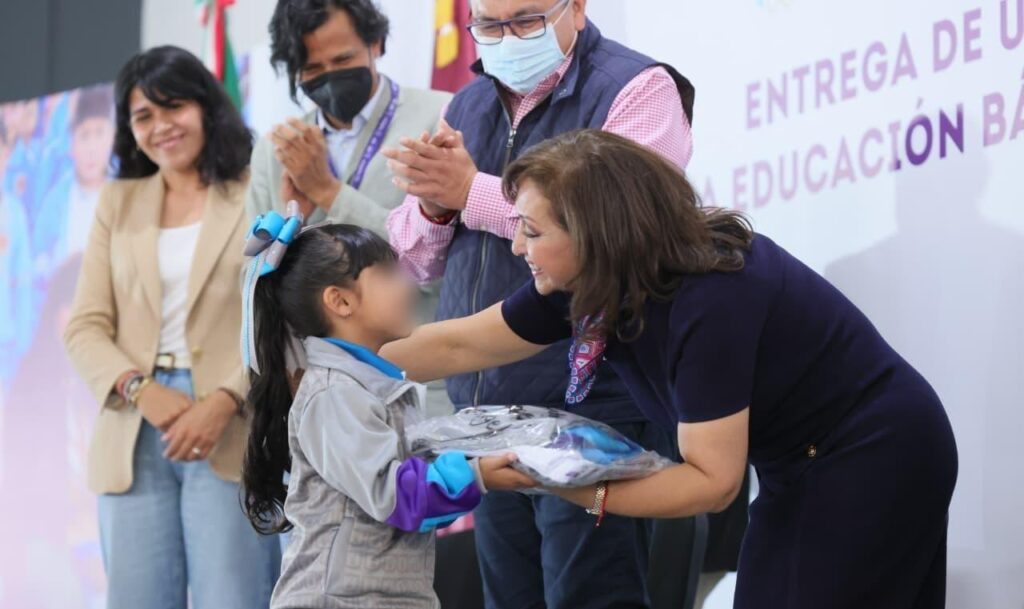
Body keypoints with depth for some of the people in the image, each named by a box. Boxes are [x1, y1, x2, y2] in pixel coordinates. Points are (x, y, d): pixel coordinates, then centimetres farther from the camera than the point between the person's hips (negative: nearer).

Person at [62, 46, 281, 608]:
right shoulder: (118, 203, 15)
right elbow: (85, 327, 9)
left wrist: (226, 403, -16)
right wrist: (143, 390, -9)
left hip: (231, 434, -3)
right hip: (133, 439, 4)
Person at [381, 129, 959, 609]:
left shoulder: (709, 305, -32)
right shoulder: (586, 281, -8)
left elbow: (712, 481, -28)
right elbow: (460, 346, 4)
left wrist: (582, 492, -35)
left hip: (875, 463, -9)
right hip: (804, 469, 9)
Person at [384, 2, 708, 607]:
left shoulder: (637, 89, -7)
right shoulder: (469, 106, 15)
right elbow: (418, 259, 16)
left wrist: (471, 191, -21)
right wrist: (432, 205, -7)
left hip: (592, 417, -7)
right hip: (487, 415, 7)